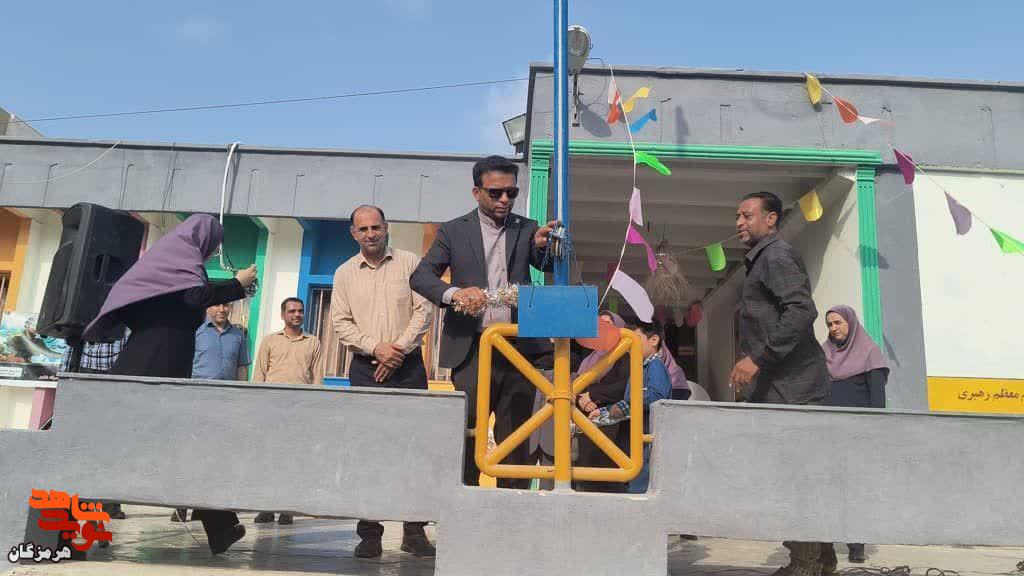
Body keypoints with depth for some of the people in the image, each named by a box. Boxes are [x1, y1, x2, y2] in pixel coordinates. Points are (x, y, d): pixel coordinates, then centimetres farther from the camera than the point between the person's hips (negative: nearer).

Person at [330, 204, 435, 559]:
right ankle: (369, 533, 8)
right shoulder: (345, 273, 10)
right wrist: (376, 347, -9)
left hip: (408, 366, -1)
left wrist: (399, 349, -11)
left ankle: (414, 532, 7)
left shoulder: (410, 263, 5)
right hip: (365, 368, 1)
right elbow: (340, 321, 5)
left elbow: (424, 310, -1)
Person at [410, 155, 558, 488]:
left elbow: (553, 268, 3)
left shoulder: (527, 230, 12)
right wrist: (454, 293, -21)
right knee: (466, 436, 1)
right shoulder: (454, 231, 7)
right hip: (472, 350, -1)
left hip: (519, 348, 2)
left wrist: (544, 246, -19)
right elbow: (420, 276, -1)